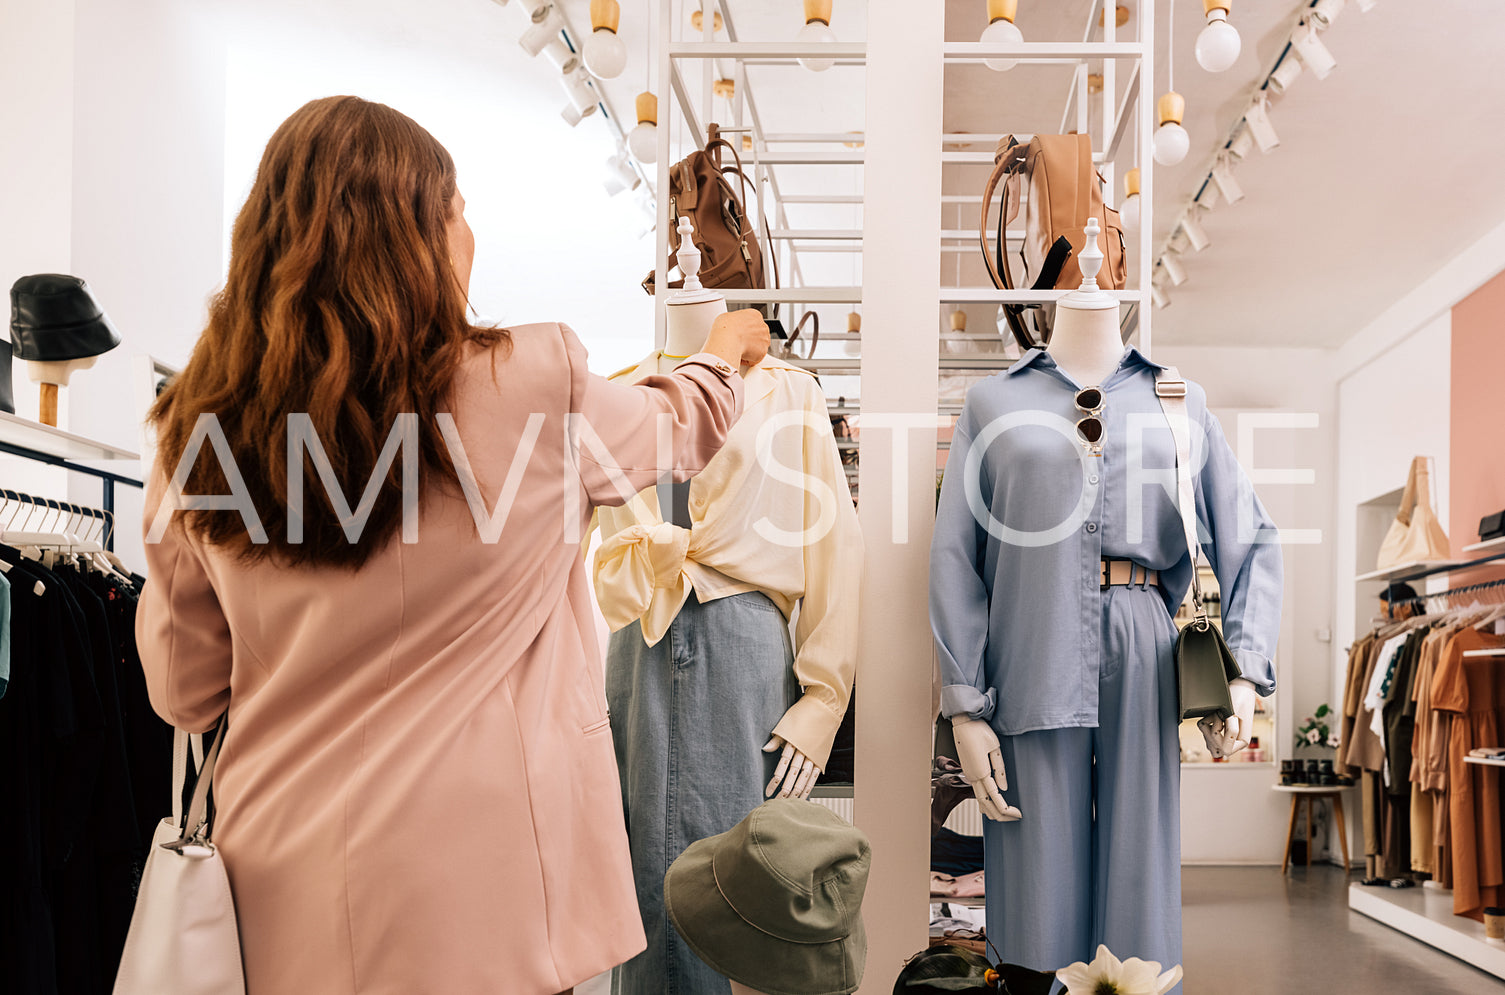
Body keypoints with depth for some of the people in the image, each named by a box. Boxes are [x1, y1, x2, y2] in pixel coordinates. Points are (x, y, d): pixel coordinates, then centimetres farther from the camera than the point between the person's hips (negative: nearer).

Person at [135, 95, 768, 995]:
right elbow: (675, 429, 10)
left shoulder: (200, 435, -5)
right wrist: (728, 349, 31)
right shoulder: (531, 387, -13)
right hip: (480, 897, -3)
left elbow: (185, 694, 5)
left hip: (284, 893, 4)